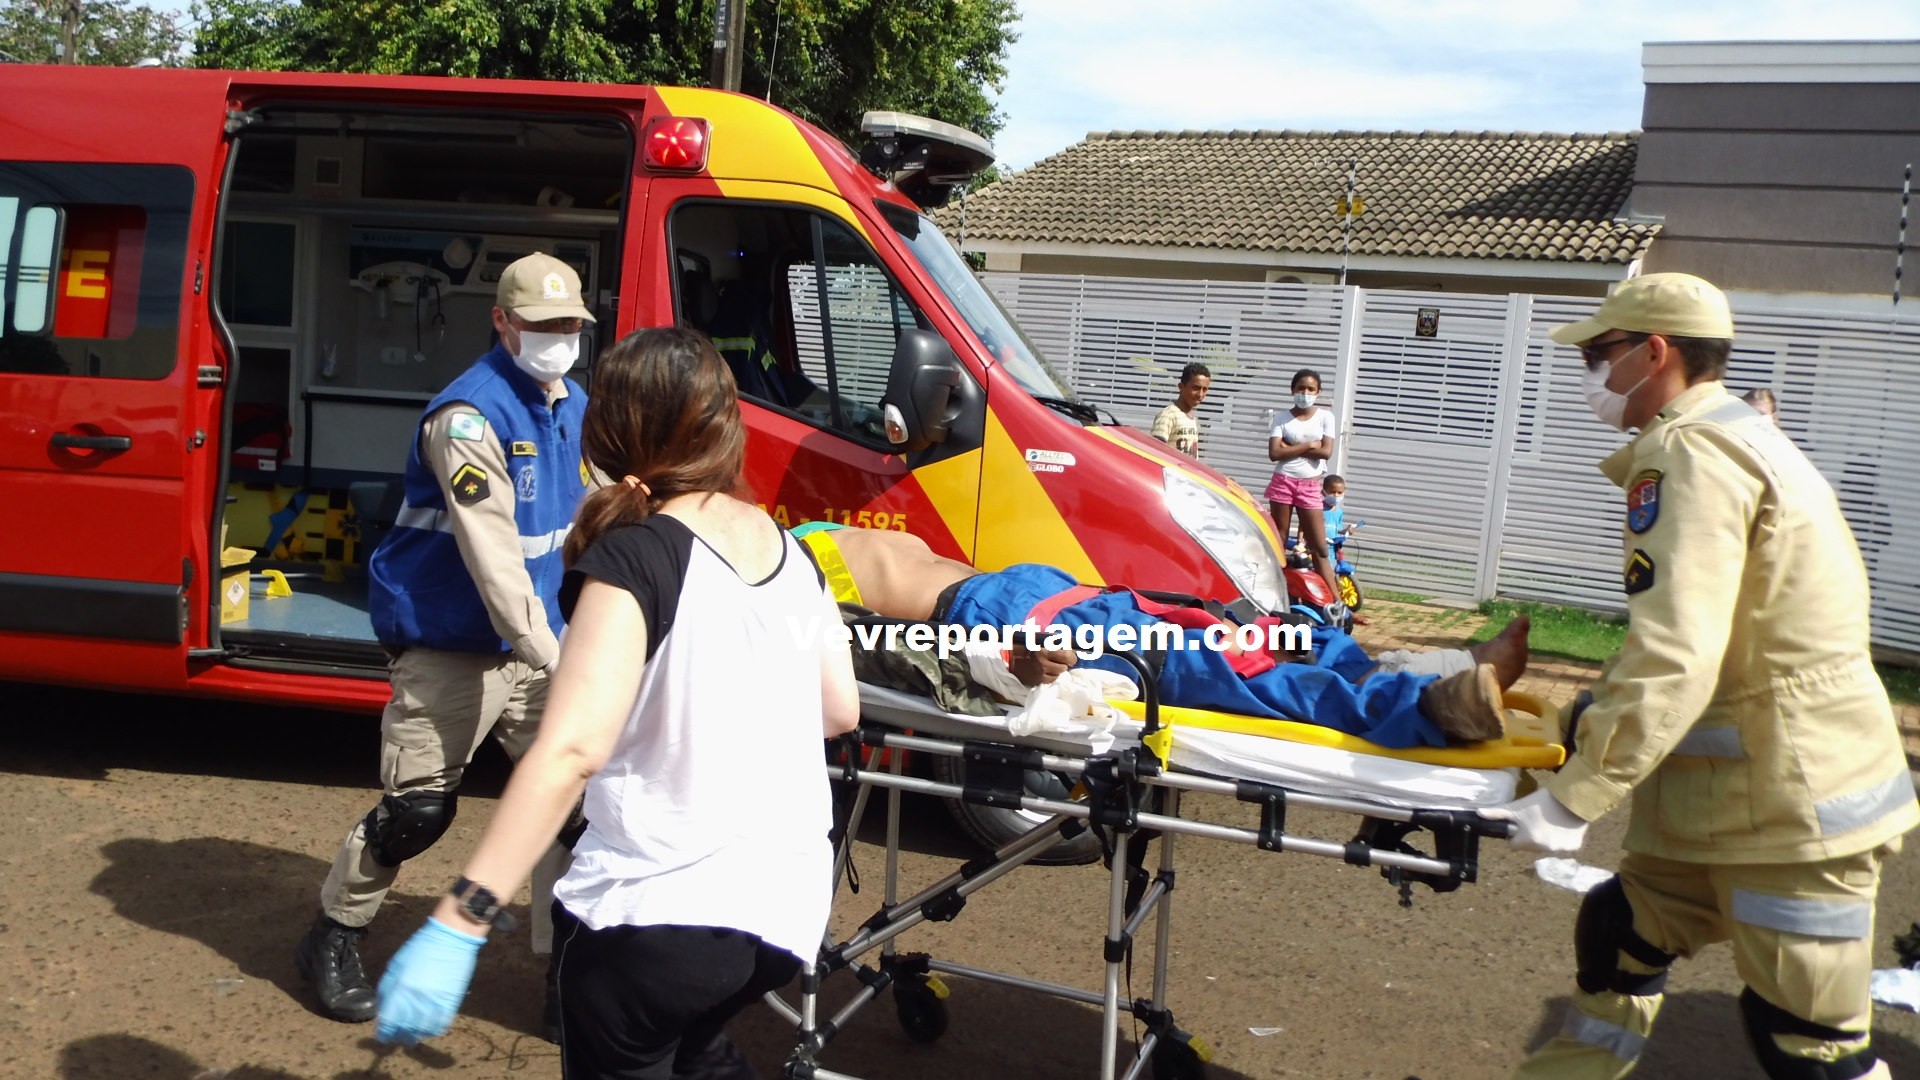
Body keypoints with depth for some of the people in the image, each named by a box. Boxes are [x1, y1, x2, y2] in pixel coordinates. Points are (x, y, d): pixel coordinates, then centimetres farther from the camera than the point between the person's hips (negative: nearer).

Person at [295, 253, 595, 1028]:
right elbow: (491, 553, -27)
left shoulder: (574, 408, 8)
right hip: (448, 650, -7)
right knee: (418, 809, 0)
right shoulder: (469, 418, -19)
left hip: (529, 641, 7)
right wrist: (551, 658, -31)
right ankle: (333, 939, 25)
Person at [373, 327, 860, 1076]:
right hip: (789, 902, 7)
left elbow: (572, 748, -28)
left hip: (662, 911, -6)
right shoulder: (786, 549, 4)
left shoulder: (632, 557, -16)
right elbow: (839, 710, 13)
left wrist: (457, 924, -30)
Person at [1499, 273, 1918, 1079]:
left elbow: (1675, 658, -27)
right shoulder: (1738, 439, 16)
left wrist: (1575, 796, -24)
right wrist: (1603, 706, 22)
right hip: (1736, 796, 10)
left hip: (1793, 802, -10)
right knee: (1619, 932, 19)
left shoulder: (1691, 452, -18)